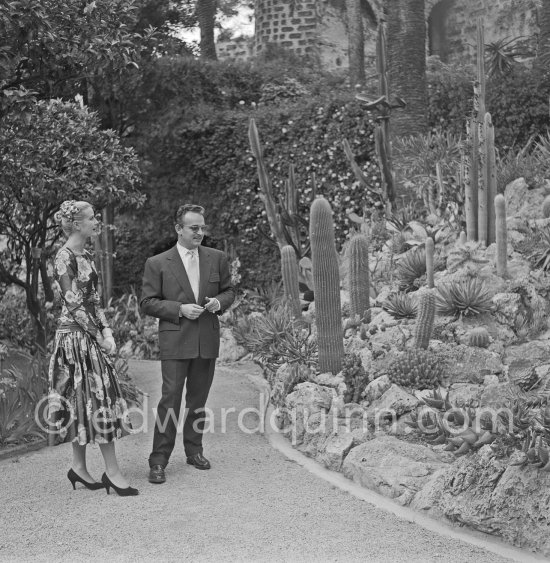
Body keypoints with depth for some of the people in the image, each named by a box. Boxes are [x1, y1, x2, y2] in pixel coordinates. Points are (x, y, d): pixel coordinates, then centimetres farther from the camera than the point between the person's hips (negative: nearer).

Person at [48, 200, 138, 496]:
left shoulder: (85, 256, 13)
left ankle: (79, 466, 19)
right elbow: (74, 304, -16)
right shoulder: (64, 258, -14)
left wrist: (107, 332, 2)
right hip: (75, 337, -9)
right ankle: (112, 472, -1)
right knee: (97, 399, -6)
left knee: (88, 401, 10)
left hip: (91, 337, 9)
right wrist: (100, 336, -12)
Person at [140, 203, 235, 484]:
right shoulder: (157, 263, -2)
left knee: (198, 400, 13)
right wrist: (179, 309, -14)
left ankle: (194, 450, 28)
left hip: (207, 340, 4)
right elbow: (147, 303, -2)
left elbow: (229, 290, 17)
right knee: (170, 399, -7)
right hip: (175, 341, -4)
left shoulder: (217, 258, 8)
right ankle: (158, 461, -1)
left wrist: (219, 302, -6)